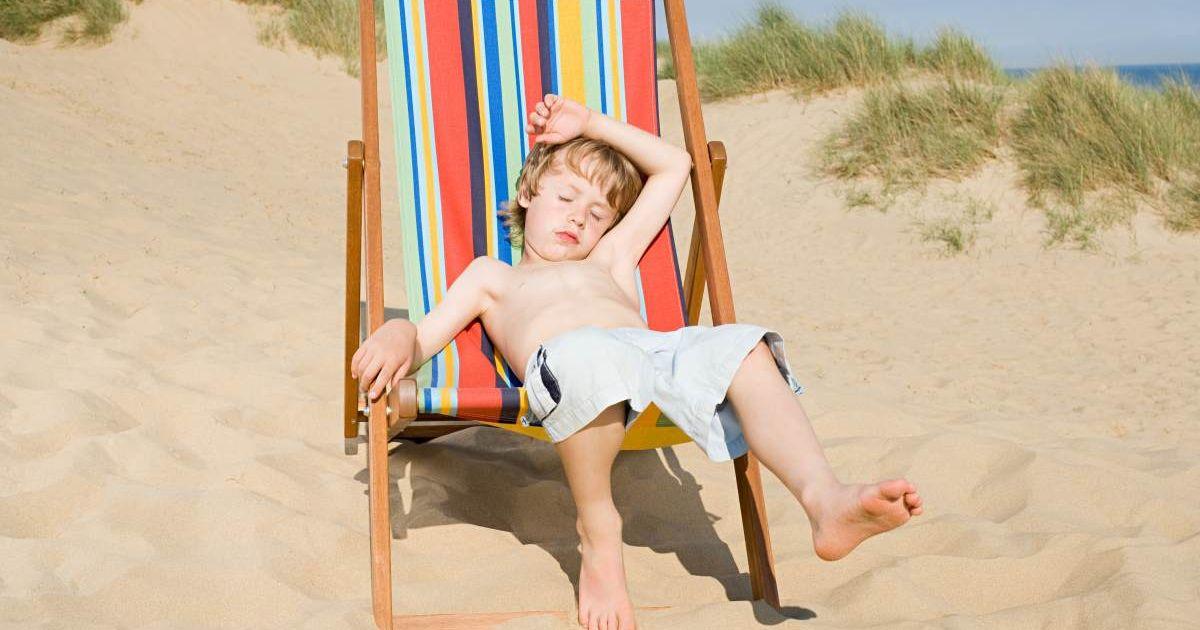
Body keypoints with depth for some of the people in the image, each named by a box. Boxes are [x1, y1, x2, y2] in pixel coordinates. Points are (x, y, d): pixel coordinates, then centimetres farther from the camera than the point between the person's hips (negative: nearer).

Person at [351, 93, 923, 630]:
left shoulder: (610, 261, 44)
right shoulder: (490, 276, 38)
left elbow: (673, 166, 50)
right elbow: (422, 336, 24)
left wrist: (592, 124, 45)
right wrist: (395, 338, 0)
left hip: (658, 346, 4)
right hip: (565, 355, -4)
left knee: (746, 351, -26)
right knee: (590, 355, -41)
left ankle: (824, 497, -45)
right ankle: (597, 530, -23)